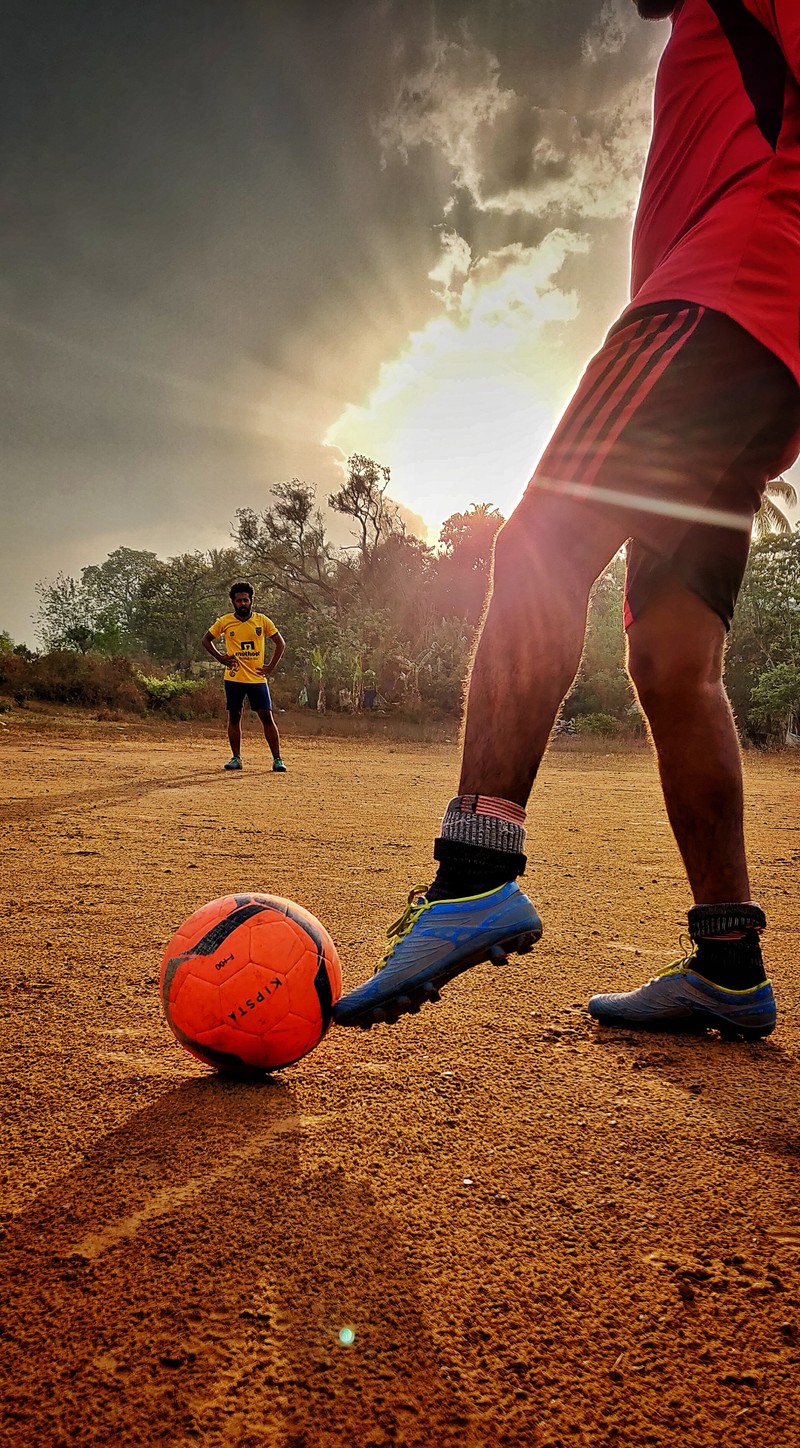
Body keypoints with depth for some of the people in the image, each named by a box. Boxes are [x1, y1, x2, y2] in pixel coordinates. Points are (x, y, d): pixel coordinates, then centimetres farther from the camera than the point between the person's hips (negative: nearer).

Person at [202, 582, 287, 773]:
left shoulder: (262, 620, 1)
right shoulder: (225, 621, 1)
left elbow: (280, 643, 8)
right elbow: (206, 639, 12)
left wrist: (272, 666, 0)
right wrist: (220, 658, 0)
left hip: (258, 678, 0)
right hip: (234, 678, 1)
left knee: (267, 717, -2)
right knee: (234, 717, 5)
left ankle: (277, 759, 3)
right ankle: (236, 758, 15)